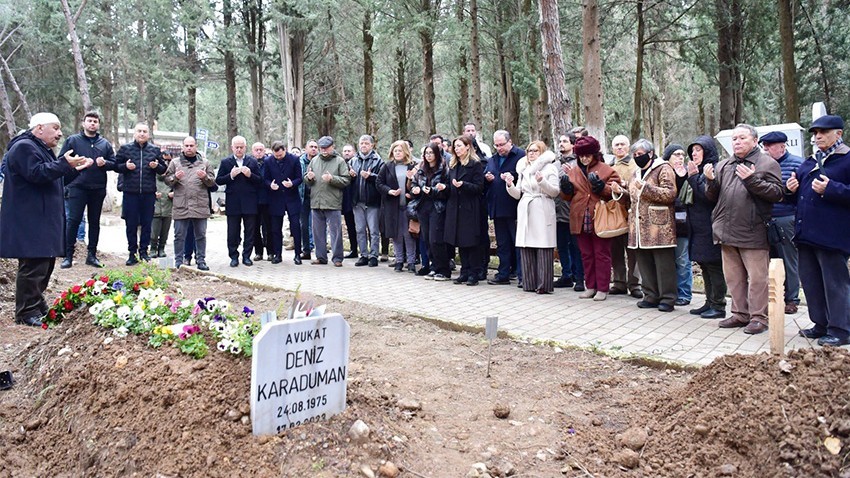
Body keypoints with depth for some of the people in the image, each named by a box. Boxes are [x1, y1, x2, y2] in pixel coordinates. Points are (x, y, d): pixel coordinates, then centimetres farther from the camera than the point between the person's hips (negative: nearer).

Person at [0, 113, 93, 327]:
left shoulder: (42, 149, 23)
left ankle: (37, 305, 26)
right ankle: (26, 312, -6)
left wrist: (75, 169, 15)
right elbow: (37, 173, -25)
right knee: (33, 266, -11)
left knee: (45, 263, 15)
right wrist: (64, 164, -21)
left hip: (43, 221, 11)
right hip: (30, 223, -11)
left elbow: (54, 178, 27)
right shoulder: (24, 147, -12)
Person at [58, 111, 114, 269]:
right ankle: (68, 256, 1)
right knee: (73, 220, -5)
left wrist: (105, 163, -9)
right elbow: (61, 160, 3)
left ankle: (92, 255, 16)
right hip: (77, 187, -3)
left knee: (94, 222, 9)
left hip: (98, 189, 3)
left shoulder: (105, 143, 12)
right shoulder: (73, 140, 5)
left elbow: (114, 164, 11)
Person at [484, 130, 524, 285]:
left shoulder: (521, 155, -5)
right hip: (497, 208, 7)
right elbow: (483, 184, 24)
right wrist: (487, 178, 4)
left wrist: (513, 178, -22)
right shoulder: (493, 159, 17)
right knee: (502, 244, 13)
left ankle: (522, 275, 4)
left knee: (518, 242, -2)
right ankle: (503, 274, 20)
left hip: (514, 207, -7)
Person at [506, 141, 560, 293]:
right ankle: (530, 283, 8)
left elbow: (555, 192, -5)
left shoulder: (550, 168, 5)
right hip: (525, 213, 5)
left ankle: (544, 285, -4)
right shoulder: (523, 170, 20)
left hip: (543, 214, -5)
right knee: (526, 249, 2)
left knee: (544, 249, -7)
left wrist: (542, 181, -20)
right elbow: (517, 194, 17)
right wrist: (510, 185, -2)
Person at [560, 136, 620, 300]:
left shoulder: (607, 170, -2)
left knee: (601, 255, 2)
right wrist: (565, 186, -6)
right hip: (581, 220, 5)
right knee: (586, 255, 12)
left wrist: (600, 185, -23)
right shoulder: (573, 171, 11)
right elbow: (567, 197, 14)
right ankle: (590, 287, 22)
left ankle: (602, 289, 9)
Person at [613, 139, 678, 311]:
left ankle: (667, 299, 4)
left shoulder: (663, 169, -2)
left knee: (664, 265, -3)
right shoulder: (636, 174, 21)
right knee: (645, 264, 10)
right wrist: (620, 192, 8)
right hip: (640, 229, 7)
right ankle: (651, 296, 19)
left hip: (659, 227, -7)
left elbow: (670, 194, -15)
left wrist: (645, 187, -21)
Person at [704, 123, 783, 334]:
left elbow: (777, 193, -11)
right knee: (733, 276, 13)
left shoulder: (767, 164, -1)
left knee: (757, 277, -2)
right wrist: (710, 182, -4)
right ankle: (740, 314, 24)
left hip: (753, 233, -6)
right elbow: (712, 196, 16)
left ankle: (758, 317, 7)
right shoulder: (723, 165, 15)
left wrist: (752, 180, -20)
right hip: (727, 233, 6)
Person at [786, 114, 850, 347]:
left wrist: (830, 189, -23)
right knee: (810, 281, 12)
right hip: (806, 232, 8)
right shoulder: (809, 162, 18)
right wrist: (792, 190, 6)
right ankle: (821, 325, 24)